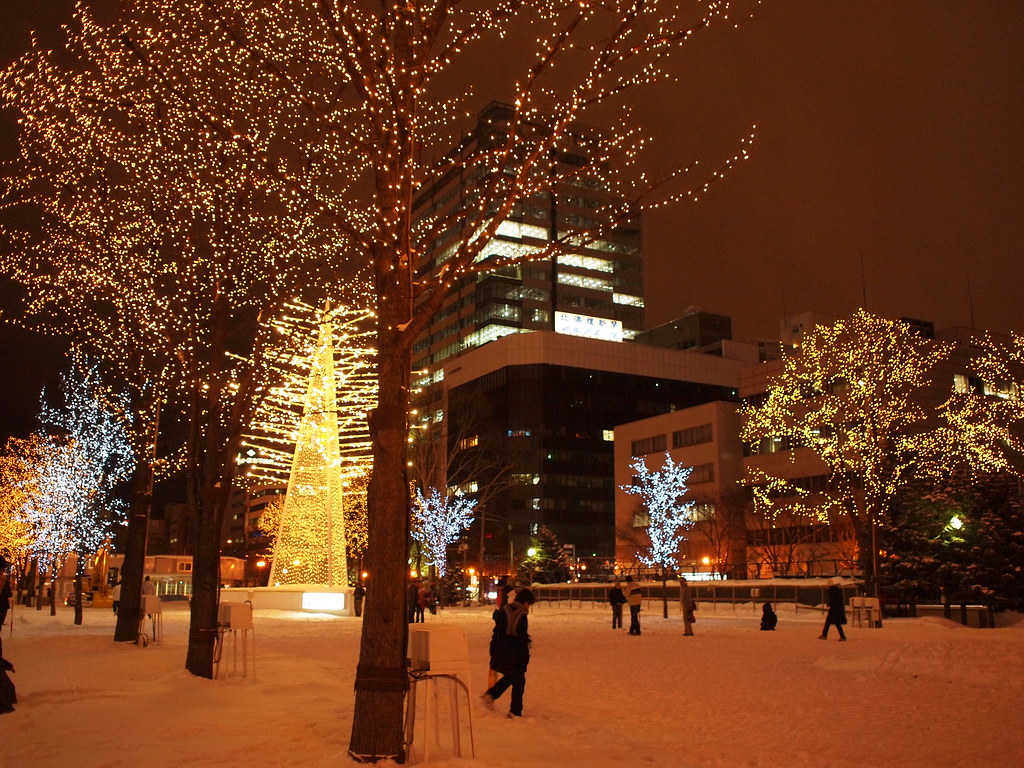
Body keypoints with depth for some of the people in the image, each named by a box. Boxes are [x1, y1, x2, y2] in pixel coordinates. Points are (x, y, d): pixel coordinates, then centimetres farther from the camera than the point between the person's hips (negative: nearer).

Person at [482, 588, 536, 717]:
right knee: (518, 682, 7)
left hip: (499, 655, 7)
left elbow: (495, 634, 11)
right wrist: (525, 658, -7)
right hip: (514, 657, -7)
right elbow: (522, 640, -15)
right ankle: (515, 712, 10)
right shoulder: (521, 617, -17)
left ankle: (490, 694, 16)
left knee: (509, 677, 26)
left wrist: (493, 652, 19)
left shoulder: (503, 612, 6)